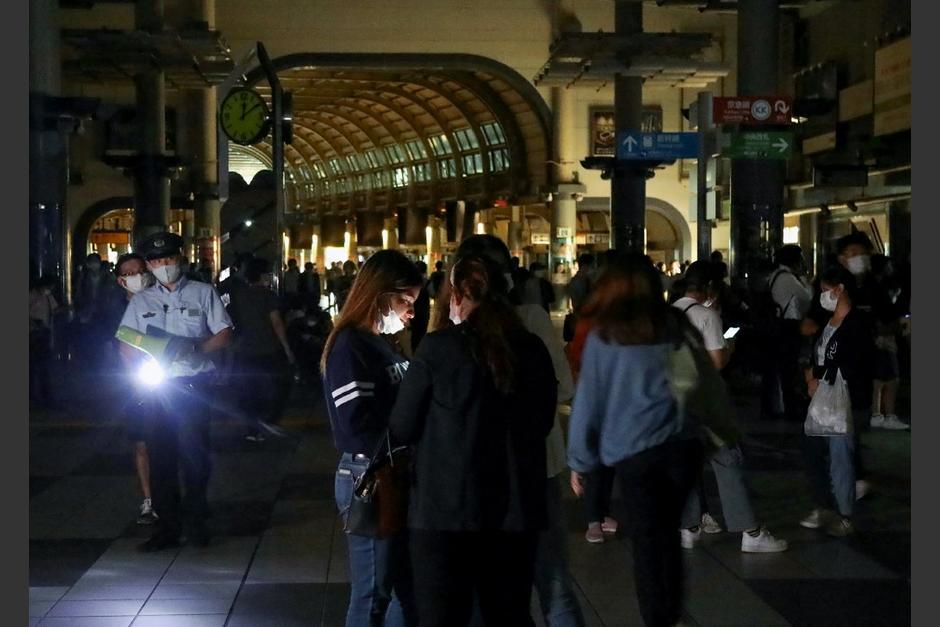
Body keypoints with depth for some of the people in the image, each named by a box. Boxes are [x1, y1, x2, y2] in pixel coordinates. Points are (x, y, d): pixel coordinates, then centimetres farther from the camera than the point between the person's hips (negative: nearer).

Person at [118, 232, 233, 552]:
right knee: (160, 456, 3)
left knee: (194, 454, -3)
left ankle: (196, 522, 9)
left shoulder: (203, 293, 6)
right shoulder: (141, 301, 14)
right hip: (157, 387, 3)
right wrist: (148, 357, -8)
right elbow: (125, 347, 12)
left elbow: (224, 334, 2)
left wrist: (195, 348, -14)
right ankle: (167, 526, 10)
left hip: (194, 384, -3)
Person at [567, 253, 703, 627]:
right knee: (668, 532, 17)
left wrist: (579, 460, 8)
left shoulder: (603, 335, -1)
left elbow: (589, 400, 1)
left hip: (633, 449, -3)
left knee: (646, 541, 6)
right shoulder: (676, 326, 8)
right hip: (683, 442, 3)